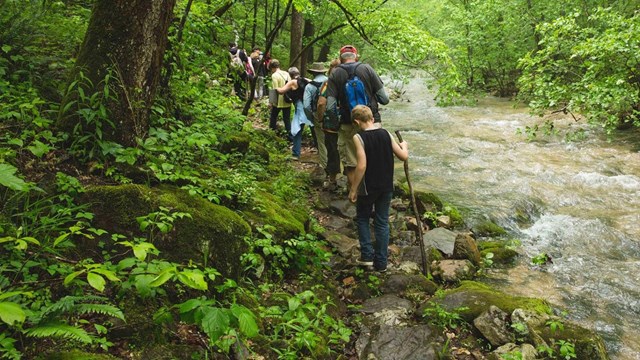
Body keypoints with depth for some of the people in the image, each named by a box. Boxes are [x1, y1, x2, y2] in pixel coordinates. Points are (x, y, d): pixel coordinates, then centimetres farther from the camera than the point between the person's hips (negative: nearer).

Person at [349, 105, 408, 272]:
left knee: (362, 219, 19)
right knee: (382, 222, 12)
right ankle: (381, 262, 17)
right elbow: (404, 156, 1)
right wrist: (404, 146, 23)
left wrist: (353, 189, -12)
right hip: (386, 187, 4)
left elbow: (361, 166, -20)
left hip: (368, 188, -4)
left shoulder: (359, 137, -14)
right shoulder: (385, 133, -1)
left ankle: (367, 255, 13)